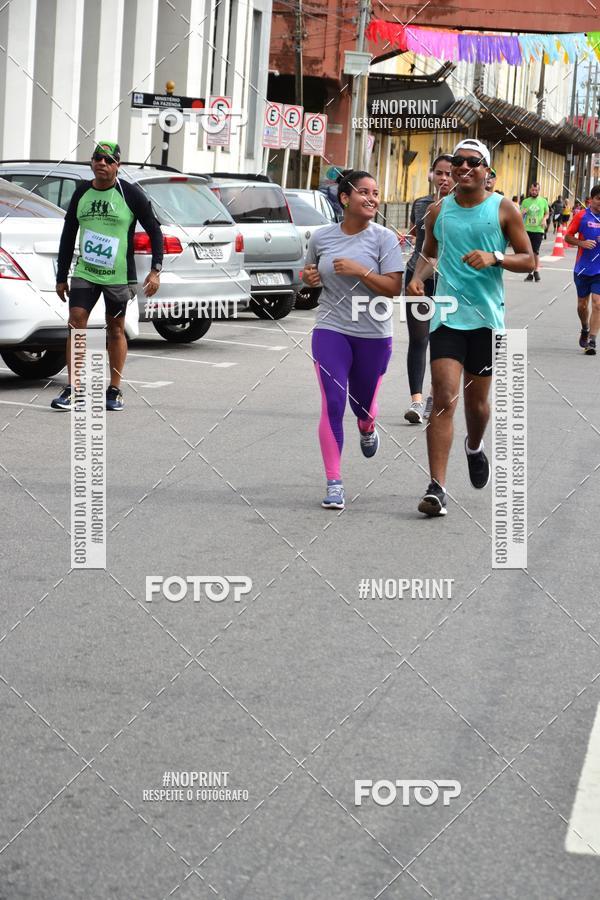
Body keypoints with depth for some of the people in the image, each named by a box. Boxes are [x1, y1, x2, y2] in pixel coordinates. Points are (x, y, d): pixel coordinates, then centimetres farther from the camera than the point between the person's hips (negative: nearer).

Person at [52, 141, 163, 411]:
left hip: (119, 276, -3)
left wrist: (155, 270, -10)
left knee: (116, 331, 7)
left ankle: (114, 391, 16)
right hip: (84, 274, 3)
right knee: (76, 325, -8)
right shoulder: (81, 193, 6)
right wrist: (61, 277, 12)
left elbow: (154, 231, -1)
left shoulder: (130, 194, -5)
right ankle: (72, 389, -6)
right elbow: (68, 236, 13)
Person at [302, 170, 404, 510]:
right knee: (333, 405, -10)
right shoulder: (321, 237, 2)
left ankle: (368, 429, 53)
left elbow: (394, 288, -12)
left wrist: (359, 271, -22)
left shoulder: (383, 238, -6)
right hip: (331, 330, 1)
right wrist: (310, 278, -2)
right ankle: (334, 483, -7)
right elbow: (312, 274, 21)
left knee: (363, 403, 14)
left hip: (374, 335, -1)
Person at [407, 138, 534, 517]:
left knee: (476, 399, 12)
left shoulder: (504, 209, 0)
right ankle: (437, 488, -17)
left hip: (487, 316, 0)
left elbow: (528, 260, 1)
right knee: (444, 397, -13)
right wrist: (418, 276, -1)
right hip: (447, 314, 0)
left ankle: (475, 446, 48)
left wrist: (494, 258, -17)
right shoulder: (438, 211, 7)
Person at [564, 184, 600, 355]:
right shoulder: (582, 216, -3)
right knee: (582, 304, 14)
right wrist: (581, 243, -17)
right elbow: (568, 237, 1)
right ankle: (585, 329, 41)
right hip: (583, 269, 1)